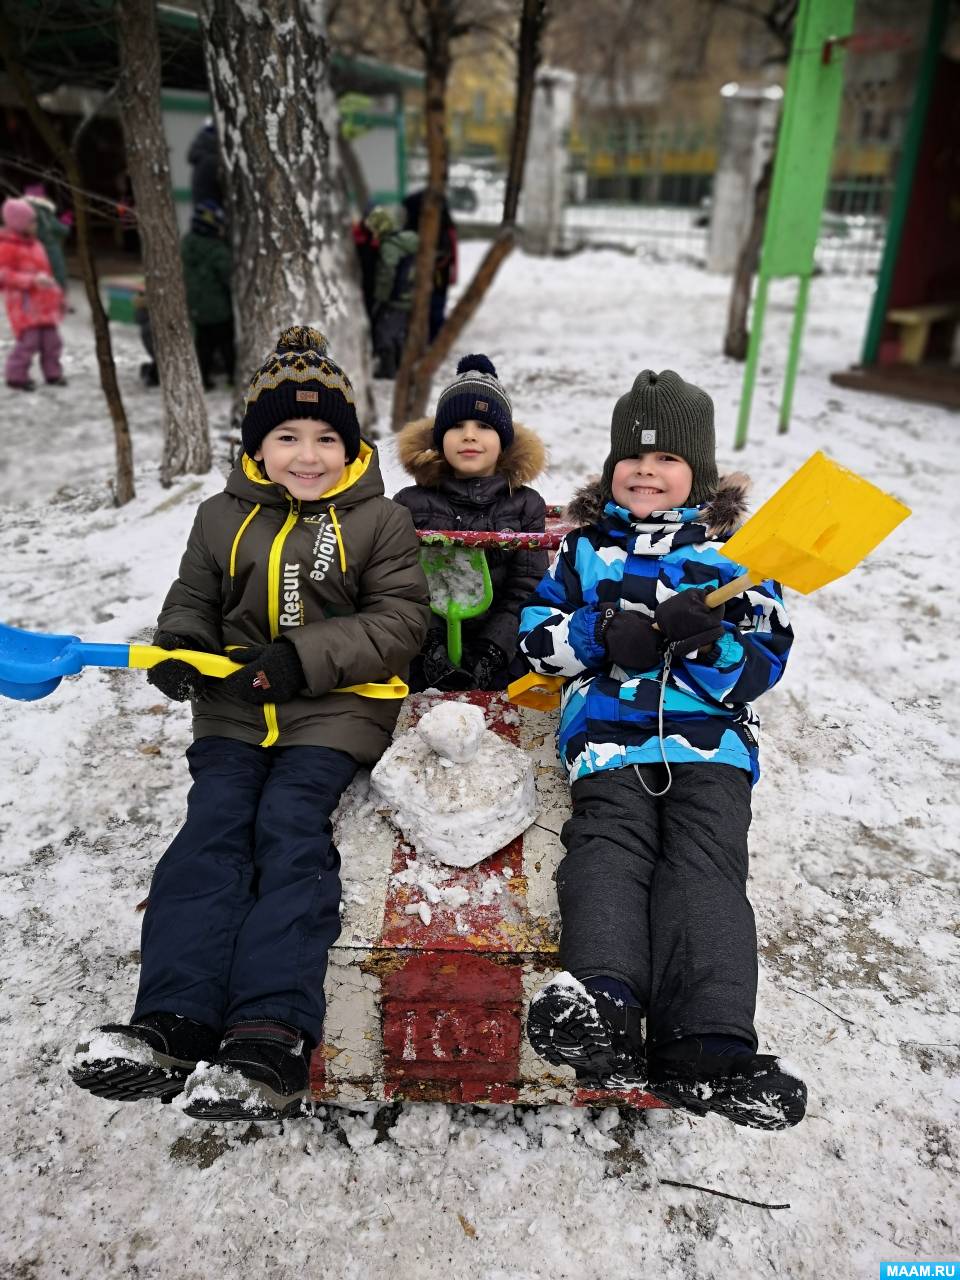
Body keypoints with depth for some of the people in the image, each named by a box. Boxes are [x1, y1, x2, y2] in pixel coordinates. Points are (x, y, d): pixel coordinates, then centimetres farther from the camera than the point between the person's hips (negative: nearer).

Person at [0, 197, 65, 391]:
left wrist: (56, 291, 21)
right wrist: (32, 280, -27)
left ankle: (53, 373, 22)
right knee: (28, 339, -12)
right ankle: (16, 376, -1)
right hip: (23, 301, -8)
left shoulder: (34, 243, 15)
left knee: (51, 339, 10)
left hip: (42, 300, 9)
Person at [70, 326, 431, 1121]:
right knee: (213, 825, -15)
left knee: (289, 826, -21)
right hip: (233, 706, 4)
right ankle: (175, 1021, -19)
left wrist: (303, 657, -17)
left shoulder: (379, 520, 2)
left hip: (334, 706, -3)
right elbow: (192, 602, 20)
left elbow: (401, 619, -5)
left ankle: (272, 1033, -26)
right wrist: (179, 648, -6)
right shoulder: (223, 518, 13)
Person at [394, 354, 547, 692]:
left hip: (502, 662, 0)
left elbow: (526, 592, -2)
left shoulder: (526, 505, 6)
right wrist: (431, 646, -17)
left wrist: (491, 651, -15)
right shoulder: (412, 503, 5)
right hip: (426, 664, 0)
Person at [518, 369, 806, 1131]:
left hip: (712, 741, 0)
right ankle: (602, 1004, -37)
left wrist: (707, 643, -15)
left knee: (707, 867, -18)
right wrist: (604, 635, -9)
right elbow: (536, 639, 11)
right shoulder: (585, 548, 19)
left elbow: (764, 663, 7)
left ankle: (709, 1047, -28)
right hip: (608, 736, 1)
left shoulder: (734, 553, 15)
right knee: (609, 852, -20)